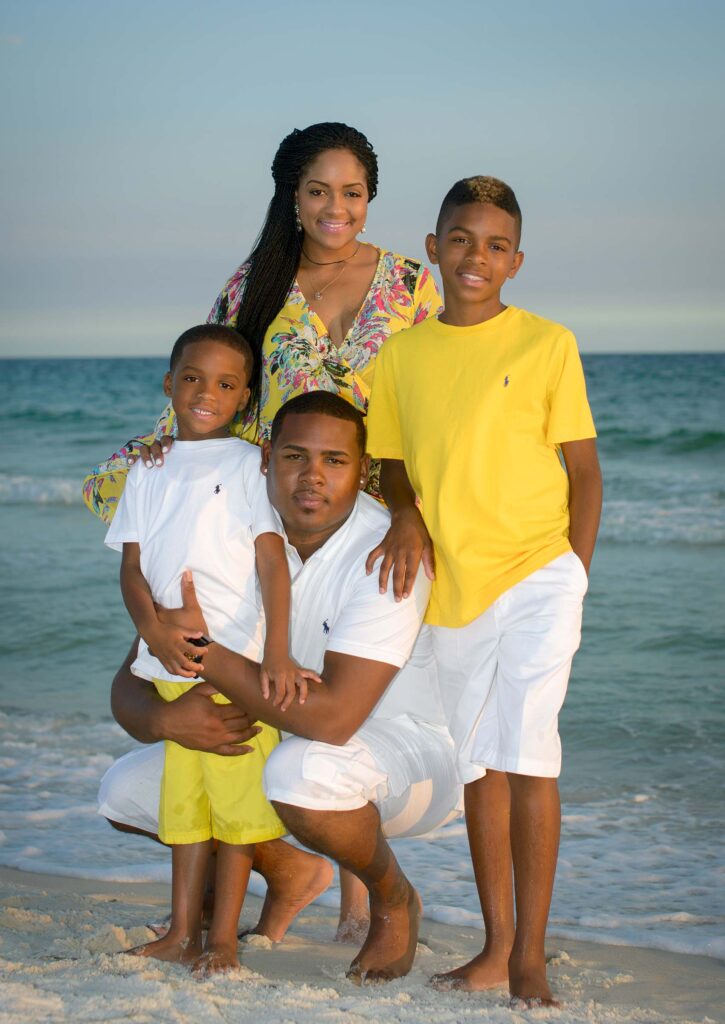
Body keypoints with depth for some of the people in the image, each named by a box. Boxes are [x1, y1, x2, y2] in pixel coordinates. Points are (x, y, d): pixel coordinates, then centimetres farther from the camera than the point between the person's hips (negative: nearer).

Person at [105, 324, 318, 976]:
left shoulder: (248, 464, 0)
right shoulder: (149, 470, 13)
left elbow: (273, 561, -8)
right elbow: (132, 566, 9)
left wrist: (277, 652, -19)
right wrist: (155, 633, -10)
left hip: (238, 660, -5)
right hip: (172, 662, 5)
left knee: (235, 796, -1)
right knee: (184, 796, 12)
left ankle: (224, 939, 7)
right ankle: (183, 934, 19)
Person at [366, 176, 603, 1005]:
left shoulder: (547, 344, -2)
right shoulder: (401, 355, 6)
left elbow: (583, 471, 1)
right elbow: (392, 464, 14)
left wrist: (573, 578, -5)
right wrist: (406, 518, -7)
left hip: (536, 575, -4)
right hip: (451, 590, 4)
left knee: (526, 753, -11)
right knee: (478, 763, 12)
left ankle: (530, 956, -1)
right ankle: (496, 946, 24)